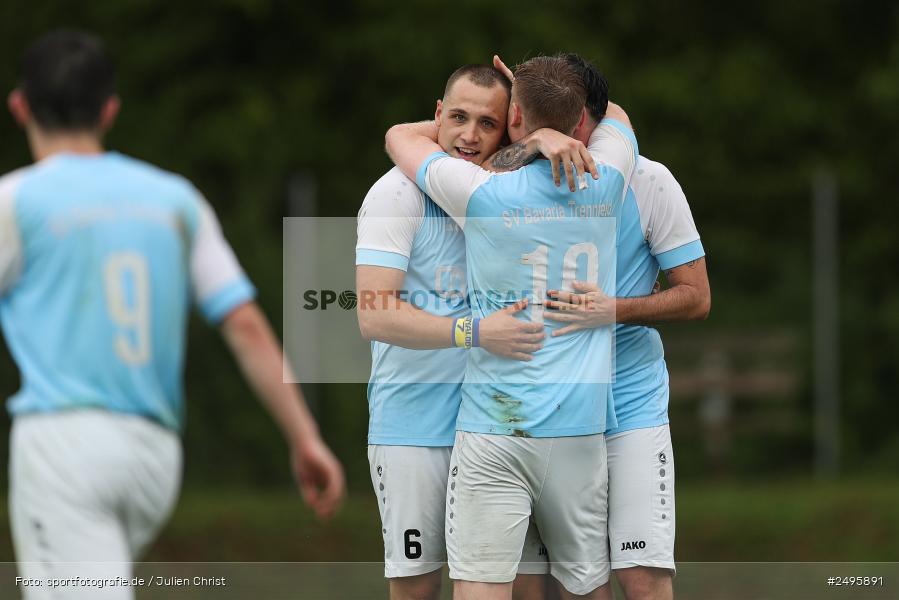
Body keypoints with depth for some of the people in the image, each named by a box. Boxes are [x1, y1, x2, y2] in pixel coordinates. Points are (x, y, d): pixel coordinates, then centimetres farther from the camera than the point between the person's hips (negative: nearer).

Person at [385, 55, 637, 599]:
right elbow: (615, 116, 26)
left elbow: (400, 136, 13)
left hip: (494, 427, -3)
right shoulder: (604, 187, 1)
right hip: (582, 427, 3)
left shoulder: (484, 194, -7)